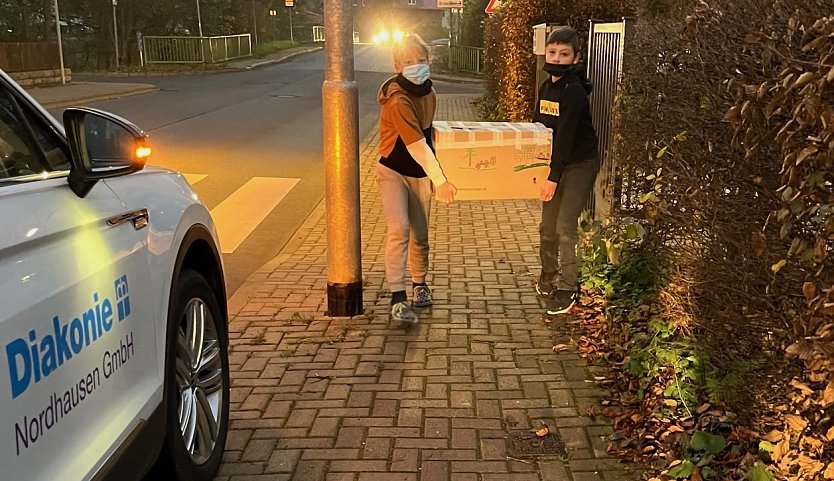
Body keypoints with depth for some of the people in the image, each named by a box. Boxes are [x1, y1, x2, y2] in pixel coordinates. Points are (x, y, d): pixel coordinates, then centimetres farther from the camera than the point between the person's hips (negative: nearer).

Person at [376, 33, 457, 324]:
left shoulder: (429, 93, 2)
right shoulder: (397, 99, -25)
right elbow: (415, 145, -33)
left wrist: (433, 176, 14)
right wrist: (440, 180, -38)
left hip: (420, 174, 7)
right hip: (393, 172, -7)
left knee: (420, 235, 12)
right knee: (399, 229, -21)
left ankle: (420, 284, 34)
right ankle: (398, 299, -18)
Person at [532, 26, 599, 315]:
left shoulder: (574, 91, -20)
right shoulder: (546, 87, 5)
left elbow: (565, 135, -24)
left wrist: (554, 176, -26)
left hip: (580, 164, -8)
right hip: (556, 162, 8)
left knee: (565, 226, -10)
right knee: (547, 226, 12)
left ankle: (567, 289, 1)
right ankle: (548, 278, 30)